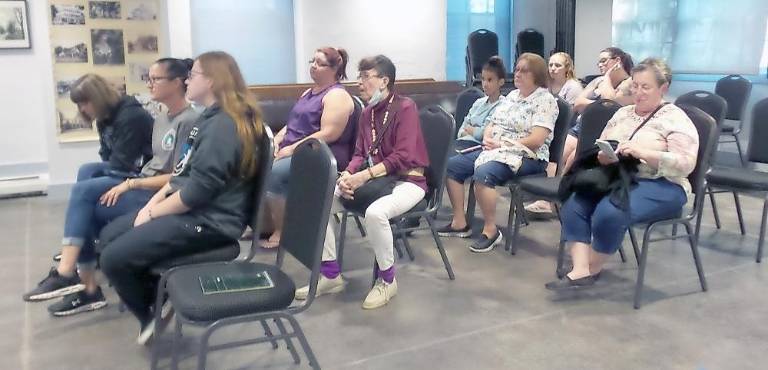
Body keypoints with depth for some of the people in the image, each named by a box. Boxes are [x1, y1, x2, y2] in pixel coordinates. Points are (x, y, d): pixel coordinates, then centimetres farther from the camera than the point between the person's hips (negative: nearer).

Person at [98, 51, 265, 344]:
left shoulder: (224, 126, -21)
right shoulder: (211, 118, 14)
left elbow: (197, 191, -24)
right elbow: (183, 172, 17)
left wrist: (153, 213, -11)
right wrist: (153, 202, 4)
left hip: (208, 221, -11)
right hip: (187, 209, 11)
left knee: (114, 258, -14)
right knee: (109, 235, 10)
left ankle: (153, 315, 11)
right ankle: (156, 300, 16)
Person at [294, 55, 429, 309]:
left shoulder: (405, 108, -12)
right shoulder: (367, 113, 10)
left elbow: (403, 157, -20)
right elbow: (360, 154, 11)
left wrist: (364, 176, -27)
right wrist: (348, 174, -11)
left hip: (407, 180, -7)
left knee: (375, 212, -39)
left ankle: (387, 280, -13)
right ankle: (331, 274, 0)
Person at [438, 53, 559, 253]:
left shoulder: (545, 100, -8)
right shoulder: (512, 95, 17)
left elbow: (536, 140, -18)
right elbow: (492, 124, 17)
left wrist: (502, 144, -17)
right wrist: (487, 138, -5)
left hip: (526, 157, -9)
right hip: (495, 151, 9)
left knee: (483, 173, -35)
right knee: (451, 166, -4)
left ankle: (491, 230, -18)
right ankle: (460, 222, 3)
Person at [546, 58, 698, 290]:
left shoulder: (676, 119, -2)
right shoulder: (622, 113, 17)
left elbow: (686, 164, -12)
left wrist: (644, 153, -24)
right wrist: (602, 156, -8)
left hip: (660, 186, -6)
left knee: (609, 212, -33)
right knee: (573, 204, -22)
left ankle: (593, 268, -9)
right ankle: (580, 270, -25)